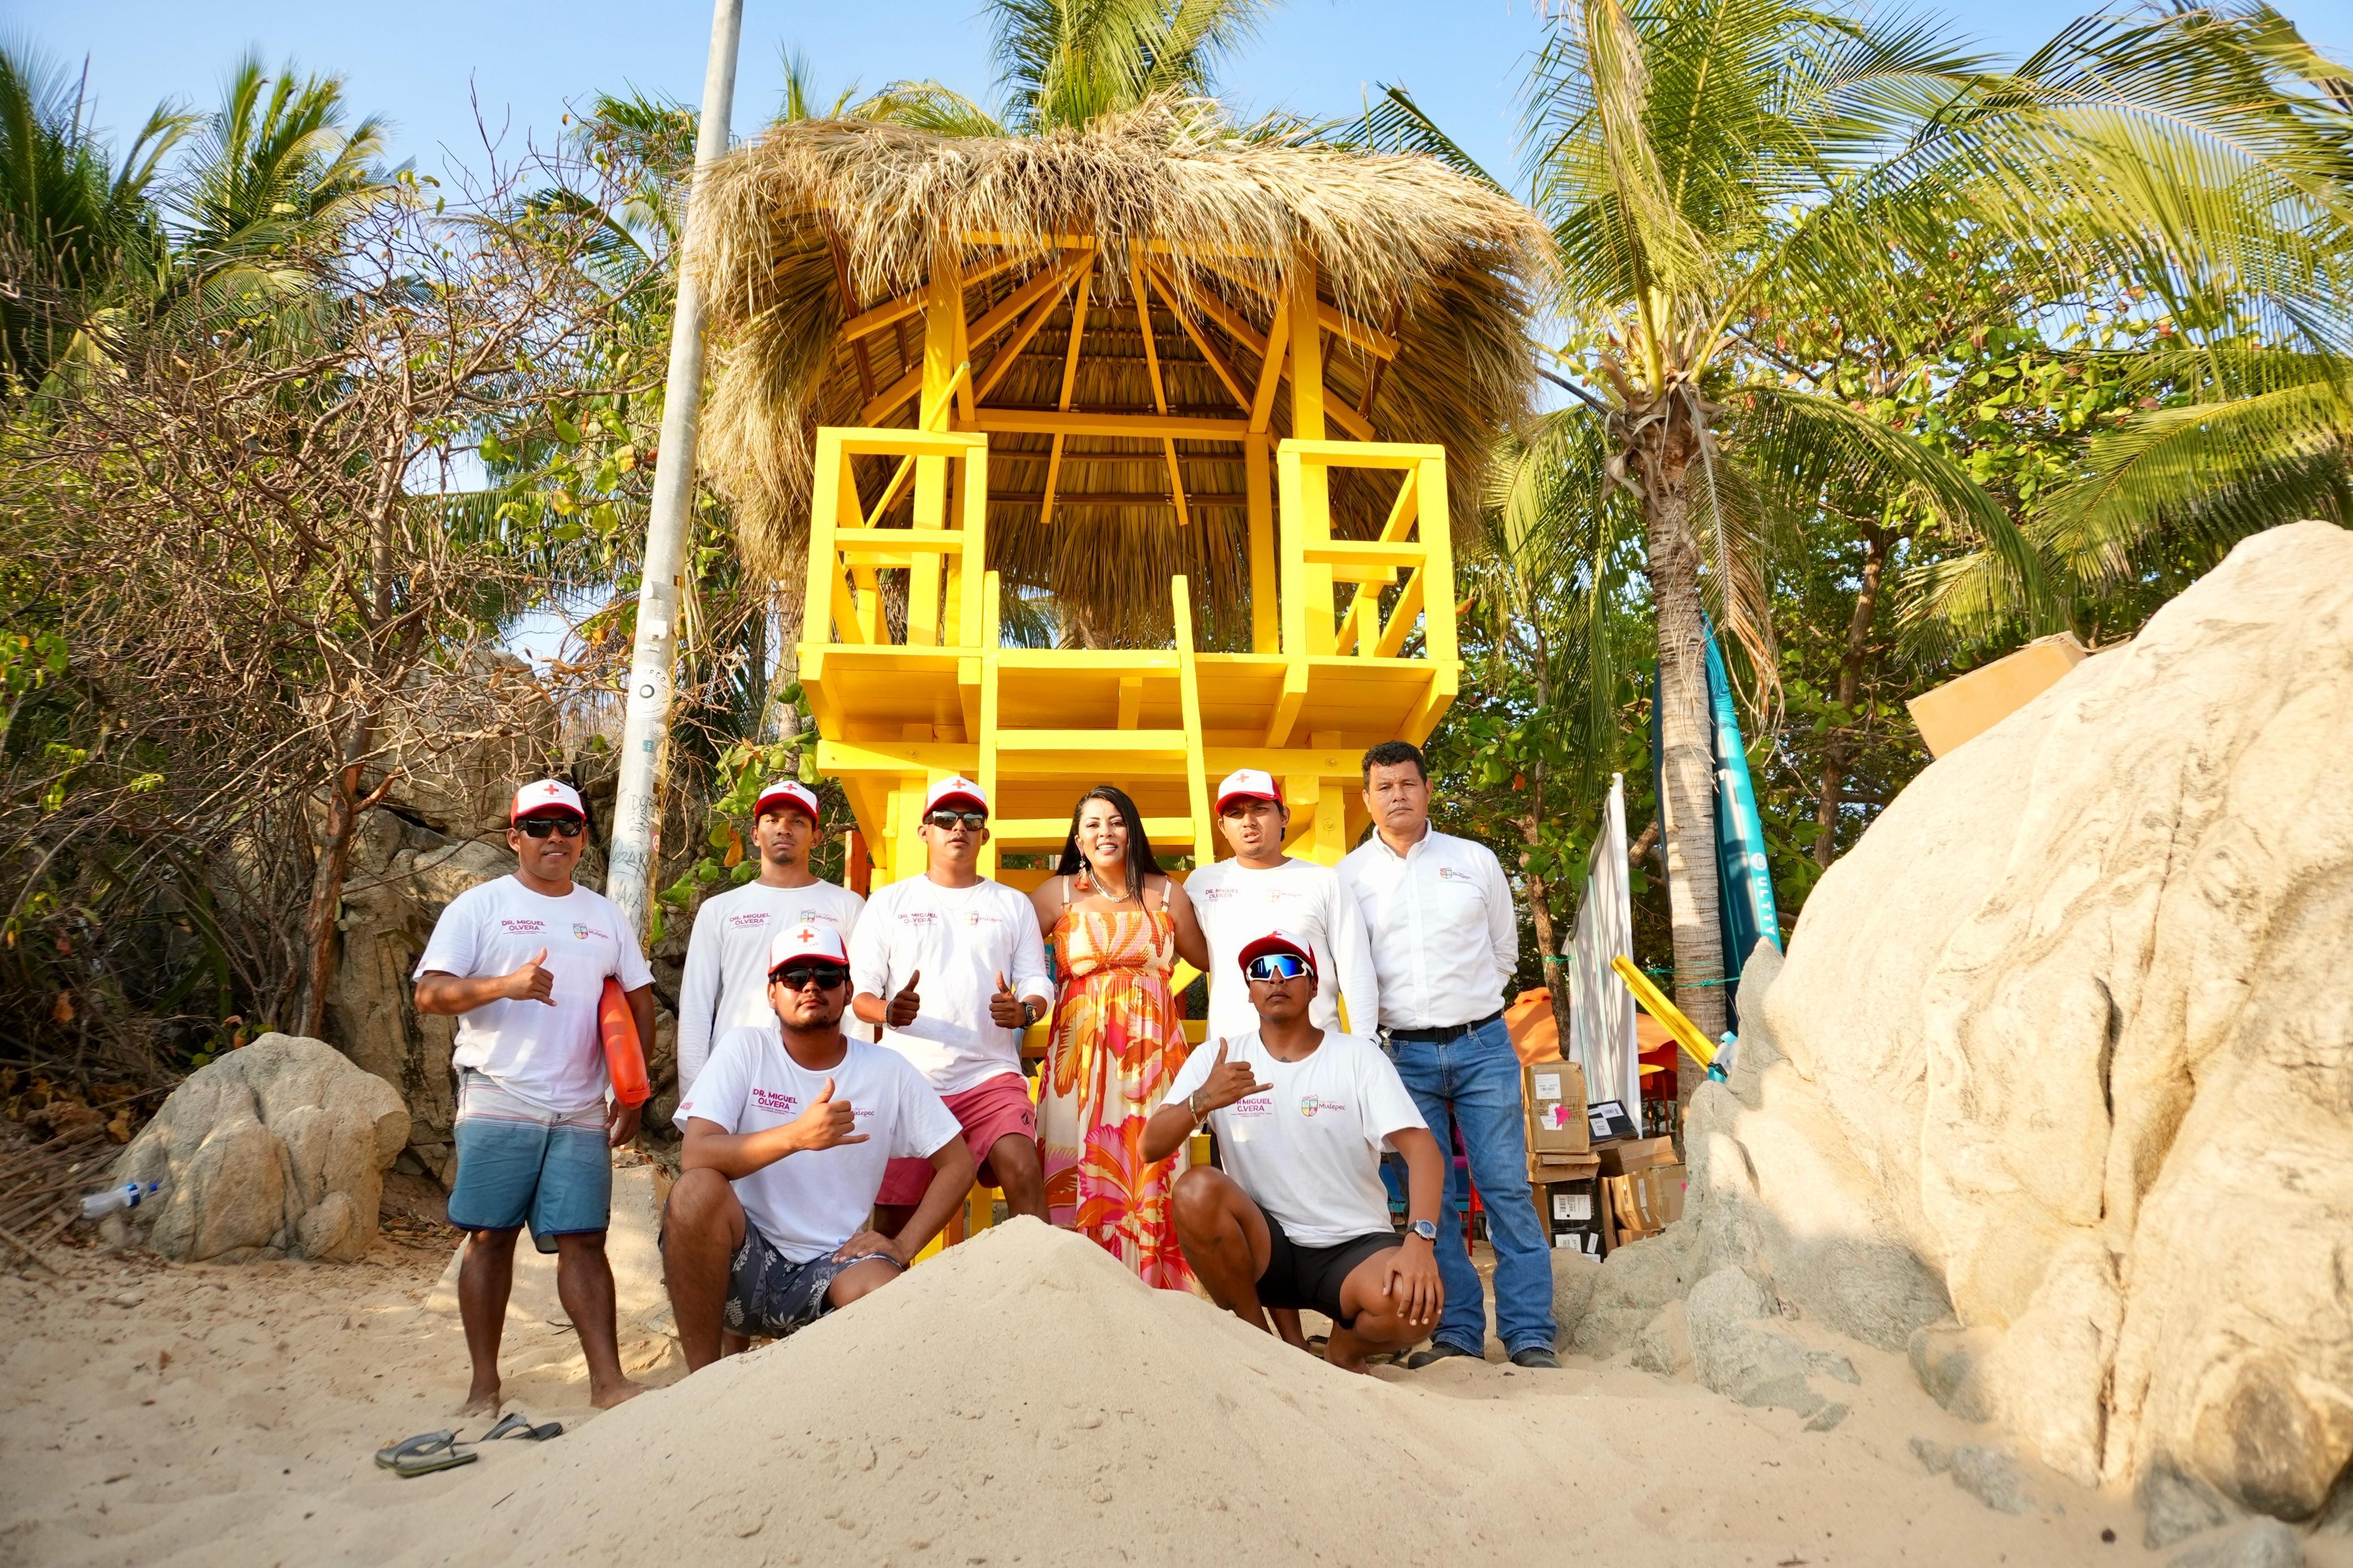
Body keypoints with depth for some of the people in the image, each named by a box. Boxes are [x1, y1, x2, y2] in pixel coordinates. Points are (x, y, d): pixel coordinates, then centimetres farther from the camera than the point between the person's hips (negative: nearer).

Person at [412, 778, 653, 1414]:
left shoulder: (605, 916, 15)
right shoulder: (478, 907, 5)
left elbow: (639, 1003, 17)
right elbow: (430, 994, -3)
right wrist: (504, 985, -21)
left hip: (581, 1113, 2)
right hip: (498, 1105, -2)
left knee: (583, 1241, 0)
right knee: (489, 1238, 4)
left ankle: (608, 1379, 1)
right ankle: (484, 1386, 15)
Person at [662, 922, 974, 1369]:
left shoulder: (887, 1070, 1)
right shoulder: (745, 1048, -3)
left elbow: (958, 1163, 7)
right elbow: (694, 1156, -17)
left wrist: (903, 1245, -6)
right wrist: (796, 1136, -32)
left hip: (832, 1266, 0)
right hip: (746, 1258, 0)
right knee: (698, 1189, -30)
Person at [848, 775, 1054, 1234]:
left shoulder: (1013, 904, 15)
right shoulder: (889, 902, 12)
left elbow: (1038, 985, 12)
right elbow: (857, 990, 7)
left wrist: (1024, 1012, -12)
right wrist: (889, 1011, -16)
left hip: (991, 1075, 0)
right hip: (906, 1078, 1)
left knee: (1024, 1173, -23)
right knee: (892, 1216, 0)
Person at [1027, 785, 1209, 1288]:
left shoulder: (1166, 893, 10)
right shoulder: (1059, 893, 6)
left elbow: (1207, 958, 18)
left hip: (1152, 1049, 1)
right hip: (1081, 1049, -1)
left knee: (1150, 1171, -1)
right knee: (1082, 1173, -3)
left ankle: (1152, 1290, 6)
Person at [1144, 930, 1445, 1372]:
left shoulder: (1358, 1056, -4)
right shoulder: (1216, 1058, 0)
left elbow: (1420, 1147, -13)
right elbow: (1152, 1147, -8)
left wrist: (1419, 1240, -30)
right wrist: (1201, 1101, -29)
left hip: (1353, 1246, -1)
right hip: (1266, 1248, 1)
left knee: (1411, 1303, -33)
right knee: (1196, 1189, -28)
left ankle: (1344, 1352, 6)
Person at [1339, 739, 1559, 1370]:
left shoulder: (1476, 860, 6)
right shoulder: (1349, 876, 4)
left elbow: (1505, 952, 15)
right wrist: (1399, 1013, 8)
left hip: (1483, 1045, 0)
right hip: (1407, 1056, 0)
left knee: (1507, 1188, -2)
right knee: (1429, 1198, 3)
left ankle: (1530, 1335, 4)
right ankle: (1456, 1332, 12)